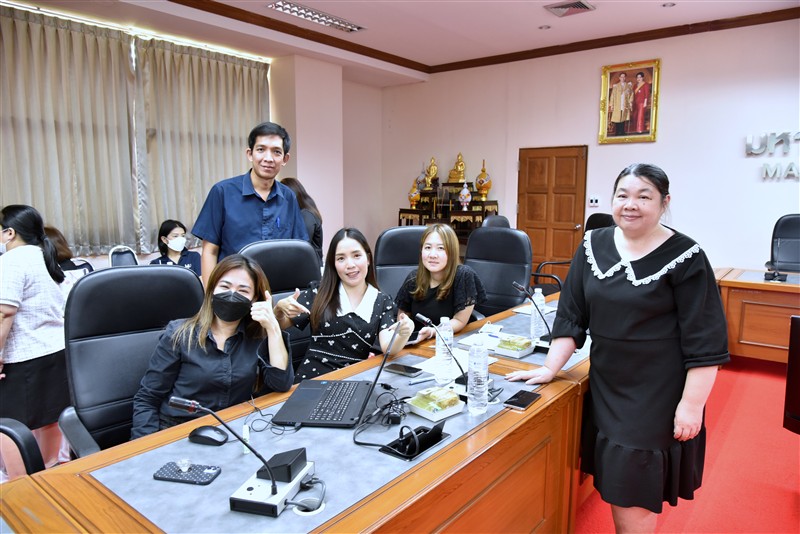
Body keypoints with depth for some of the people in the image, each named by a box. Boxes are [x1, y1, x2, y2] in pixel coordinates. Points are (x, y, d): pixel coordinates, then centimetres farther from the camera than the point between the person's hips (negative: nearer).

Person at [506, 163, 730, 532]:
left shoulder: (685, 258, -12)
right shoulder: (593, 246, 0)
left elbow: (705, 342, -11)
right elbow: (571, 315, 3)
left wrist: (691, 405, -13)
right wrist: (550, 368, -2)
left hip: (658, 396, -4)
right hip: (605, 386, 4)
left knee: (635, 496, 2)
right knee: (616, 485, 15)